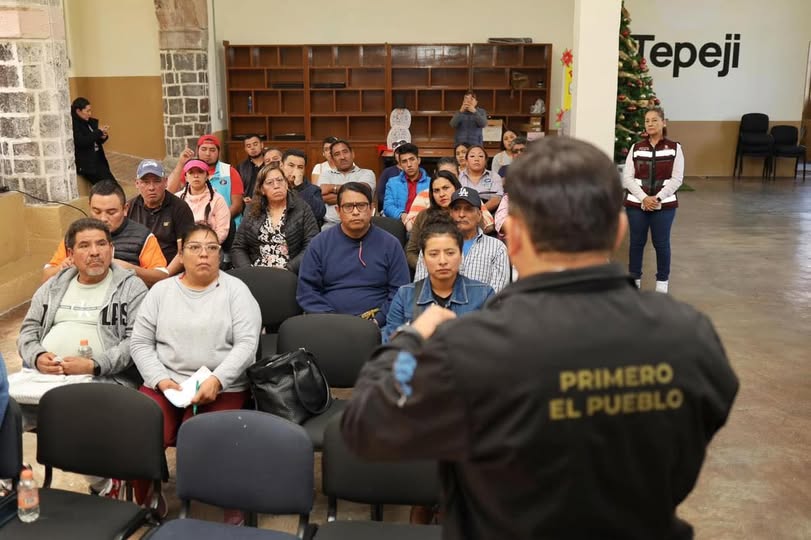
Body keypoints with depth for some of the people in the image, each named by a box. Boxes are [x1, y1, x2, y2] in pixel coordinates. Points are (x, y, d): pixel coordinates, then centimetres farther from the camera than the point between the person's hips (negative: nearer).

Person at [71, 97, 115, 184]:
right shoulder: (73, 125, -12)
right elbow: (81, 142, -23)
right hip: (86, 163, -7)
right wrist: (99, 131, -18)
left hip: (98, 160, 7)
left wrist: (103, 137, -3)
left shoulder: (91, 122, 10)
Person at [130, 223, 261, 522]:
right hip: (165, 382, 3)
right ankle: (143, 501, 8)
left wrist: (217, 380, -19)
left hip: (222, 387, -3)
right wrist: (160, 379, -7)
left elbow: (247, 343, -6)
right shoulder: (161, 290, 11)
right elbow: (140, 342, 9)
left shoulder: (235, 289, 3)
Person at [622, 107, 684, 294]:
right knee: (636, 242, 7)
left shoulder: (674, 148, 0)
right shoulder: (636, 148, 4)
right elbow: (627, 177, -2)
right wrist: (643, 198, -14)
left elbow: (676, 179, -4)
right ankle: (634, 279, 20)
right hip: (636, 203, 1)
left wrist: (657, 198, -15)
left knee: (661, 243, 4)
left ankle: (662, 280, 19)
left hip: (664, 204, -1)